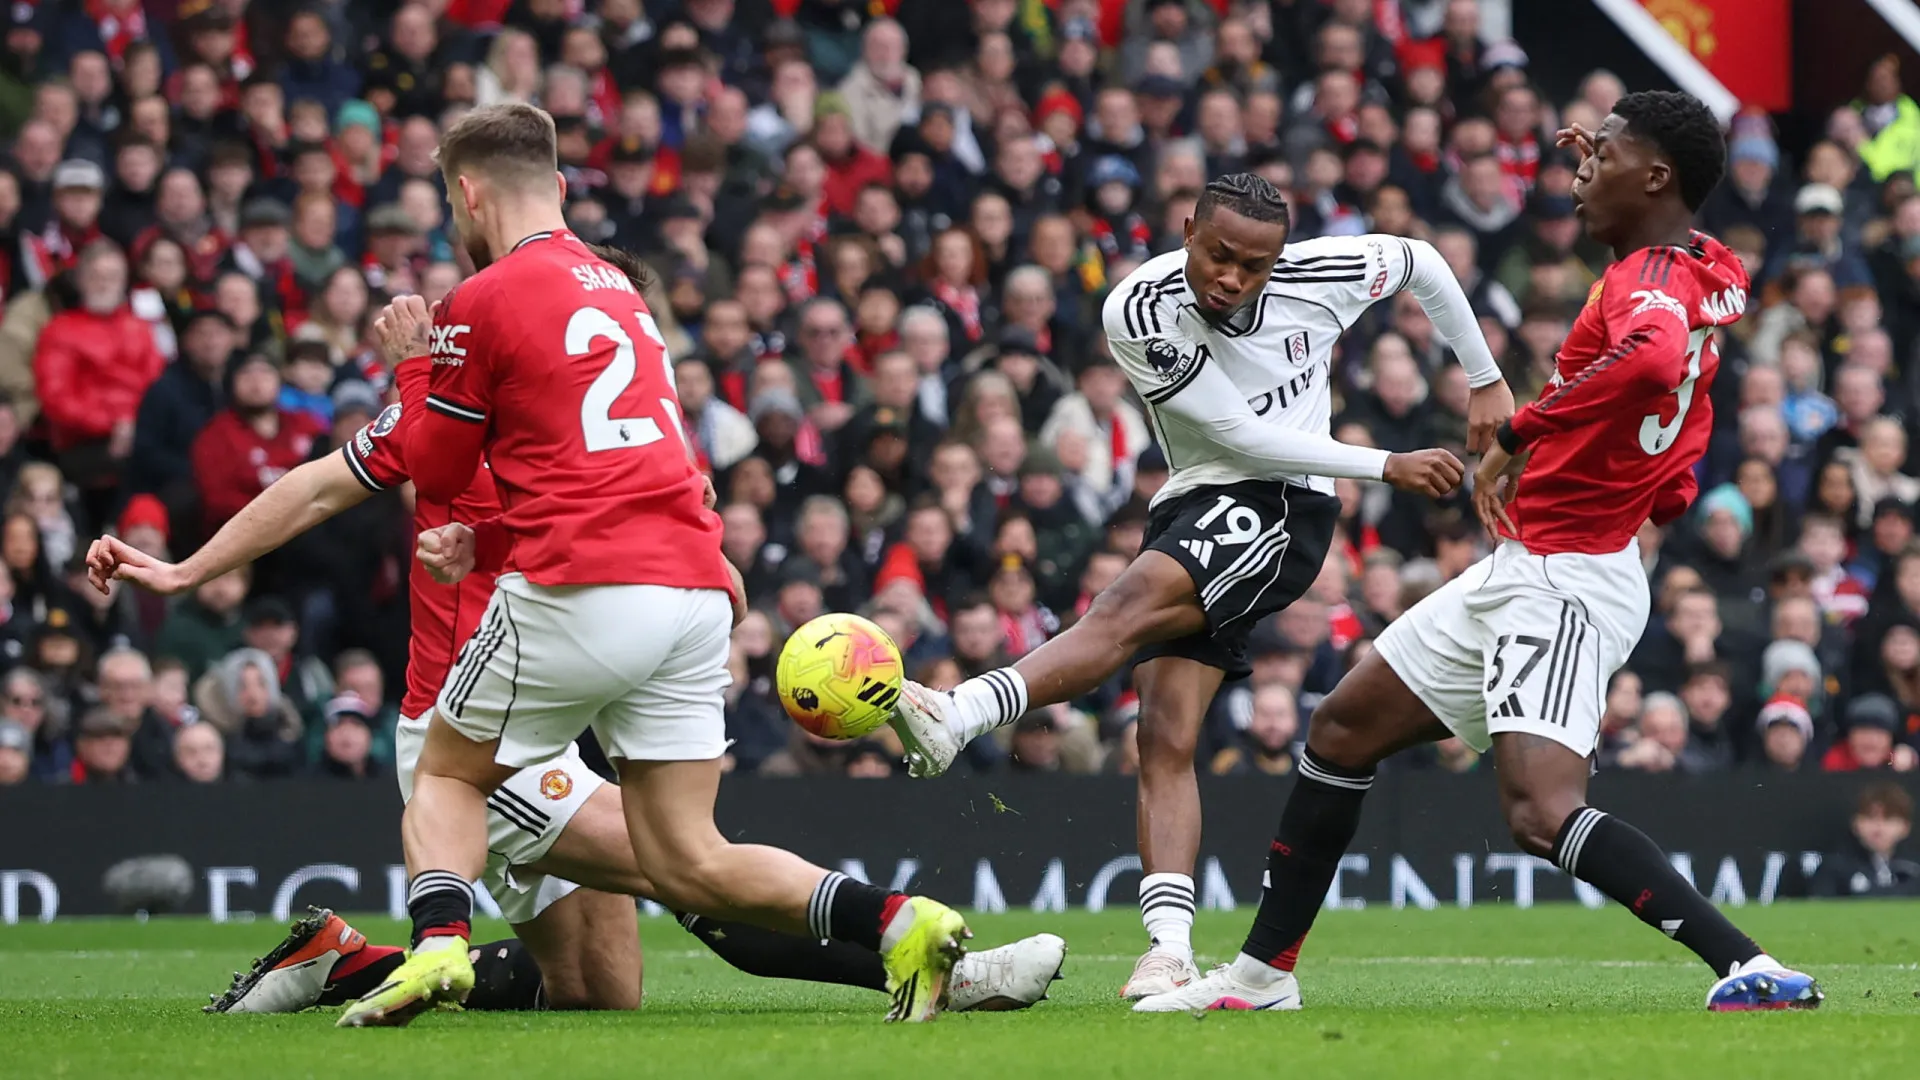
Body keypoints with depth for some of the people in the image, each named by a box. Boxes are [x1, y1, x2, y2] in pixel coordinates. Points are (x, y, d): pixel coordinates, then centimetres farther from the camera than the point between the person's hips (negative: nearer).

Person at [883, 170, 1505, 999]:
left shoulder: (1321, 277, -7)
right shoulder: (1139, 311, -12)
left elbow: (1421, 262, 15)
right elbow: (1243, 434, -11)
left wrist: (1487, 381, 24)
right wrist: (1387, 466, -9)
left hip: (1282, 514, -3)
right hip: (1196, 507, 3)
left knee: (1131, 606, -30)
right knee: (1166, 738, -13)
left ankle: (957, 715, -48)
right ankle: (1171, 950, -19)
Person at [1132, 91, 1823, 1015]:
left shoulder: (1650, 285, -20)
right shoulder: (1709, 272, 10)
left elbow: (1653, 356, -44)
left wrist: (1518, 435, -35)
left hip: (1565, 584, -11)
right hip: (1525, 572, 11)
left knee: (1542, 813, -27)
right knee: (1342, 730, 19)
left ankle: (1754, 972, -28)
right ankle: (1264, 974, 30)